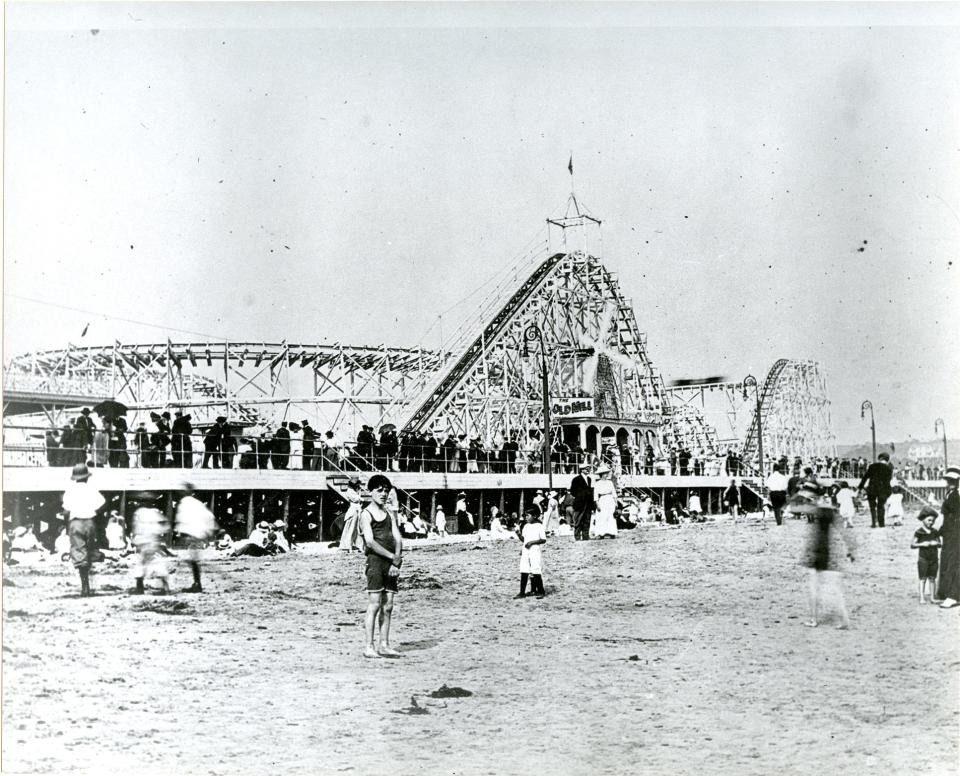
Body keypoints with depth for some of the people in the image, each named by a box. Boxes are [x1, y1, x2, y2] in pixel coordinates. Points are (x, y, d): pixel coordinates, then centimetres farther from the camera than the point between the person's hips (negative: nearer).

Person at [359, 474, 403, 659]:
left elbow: (398, 538, 7)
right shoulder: (366, 514, -1)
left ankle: (384, 645, 11)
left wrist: (396, 562, -7)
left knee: (388, 606, 6)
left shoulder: (390, 513, 16)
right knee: (374, 605, -8)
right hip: (376, 560, -6)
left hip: (392, 562, 6)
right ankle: (369, 646, -6)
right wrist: (391, 556, -15)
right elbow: (370, 541, -11)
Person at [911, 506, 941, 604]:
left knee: (932, 578, 8)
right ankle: (922, 598, -1)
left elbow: (939, 544, 11)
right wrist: (922, 544, -23)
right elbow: (912, 545, -9)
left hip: (934, 558, 4)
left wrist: (936, 543, -12)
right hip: (923, 558, -4)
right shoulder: (919, 532, -6)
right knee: (923, 579, -2)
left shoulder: (935, 532, 6)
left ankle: (932, 597, 15)